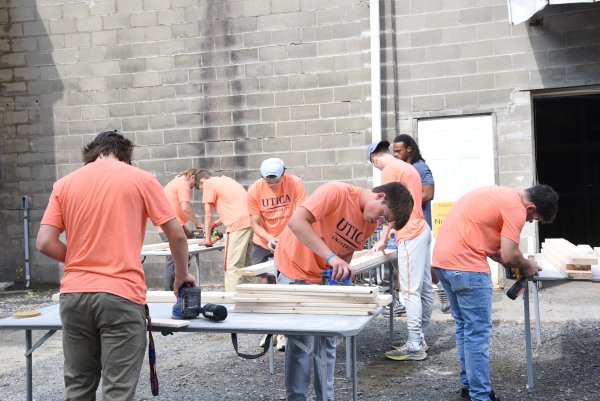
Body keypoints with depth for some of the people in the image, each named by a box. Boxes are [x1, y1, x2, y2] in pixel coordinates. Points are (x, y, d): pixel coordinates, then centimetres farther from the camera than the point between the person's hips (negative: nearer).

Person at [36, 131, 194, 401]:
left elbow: (44, 243, 2)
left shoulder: (65, 184, 9)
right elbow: (177, 236, 2)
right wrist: (182, 275, 18)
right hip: (120, 295, -3)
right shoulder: (141, 179, 2)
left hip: (74, 294, 4)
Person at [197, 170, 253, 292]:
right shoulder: (225, 179, 29)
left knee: (233, 267, -9)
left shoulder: (208, 184, 5)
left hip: (238, 224, -8)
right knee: (245, 264, 16)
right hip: (251, 221, 8)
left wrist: (208, 239, 12)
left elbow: (208, 214, 4)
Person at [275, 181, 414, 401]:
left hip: (324, 276, 7)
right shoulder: (337, 192, -26)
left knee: (326, 340, 8)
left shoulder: (371, 223, -3)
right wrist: (331, 257, -40)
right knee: (301, 340, -7)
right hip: (294, 267, -7)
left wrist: (342, 271, -15)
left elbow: (348, 249, 7)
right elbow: (296, 222, -35)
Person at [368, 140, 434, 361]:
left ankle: (415, 346, -7)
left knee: (411, 291, -9)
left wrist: (383, 239, -4)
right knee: (424, 288, 10)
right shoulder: (408, 168, 20)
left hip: (410, 235, -10)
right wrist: (389, 236, 21)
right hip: (421, 230, 10)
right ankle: (419, 337, 17)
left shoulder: (390, 170, -7)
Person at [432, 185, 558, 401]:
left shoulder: (501, 194, 19)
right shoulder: (516, 209, -10)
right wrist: (527, 265, 7)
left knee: (464, 326, 19)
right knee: (478, 333, -2)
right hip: (465, 264, -10)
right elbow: (508, 255, -13)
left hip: (443, 257, 10)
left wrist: (517, 264, 15)